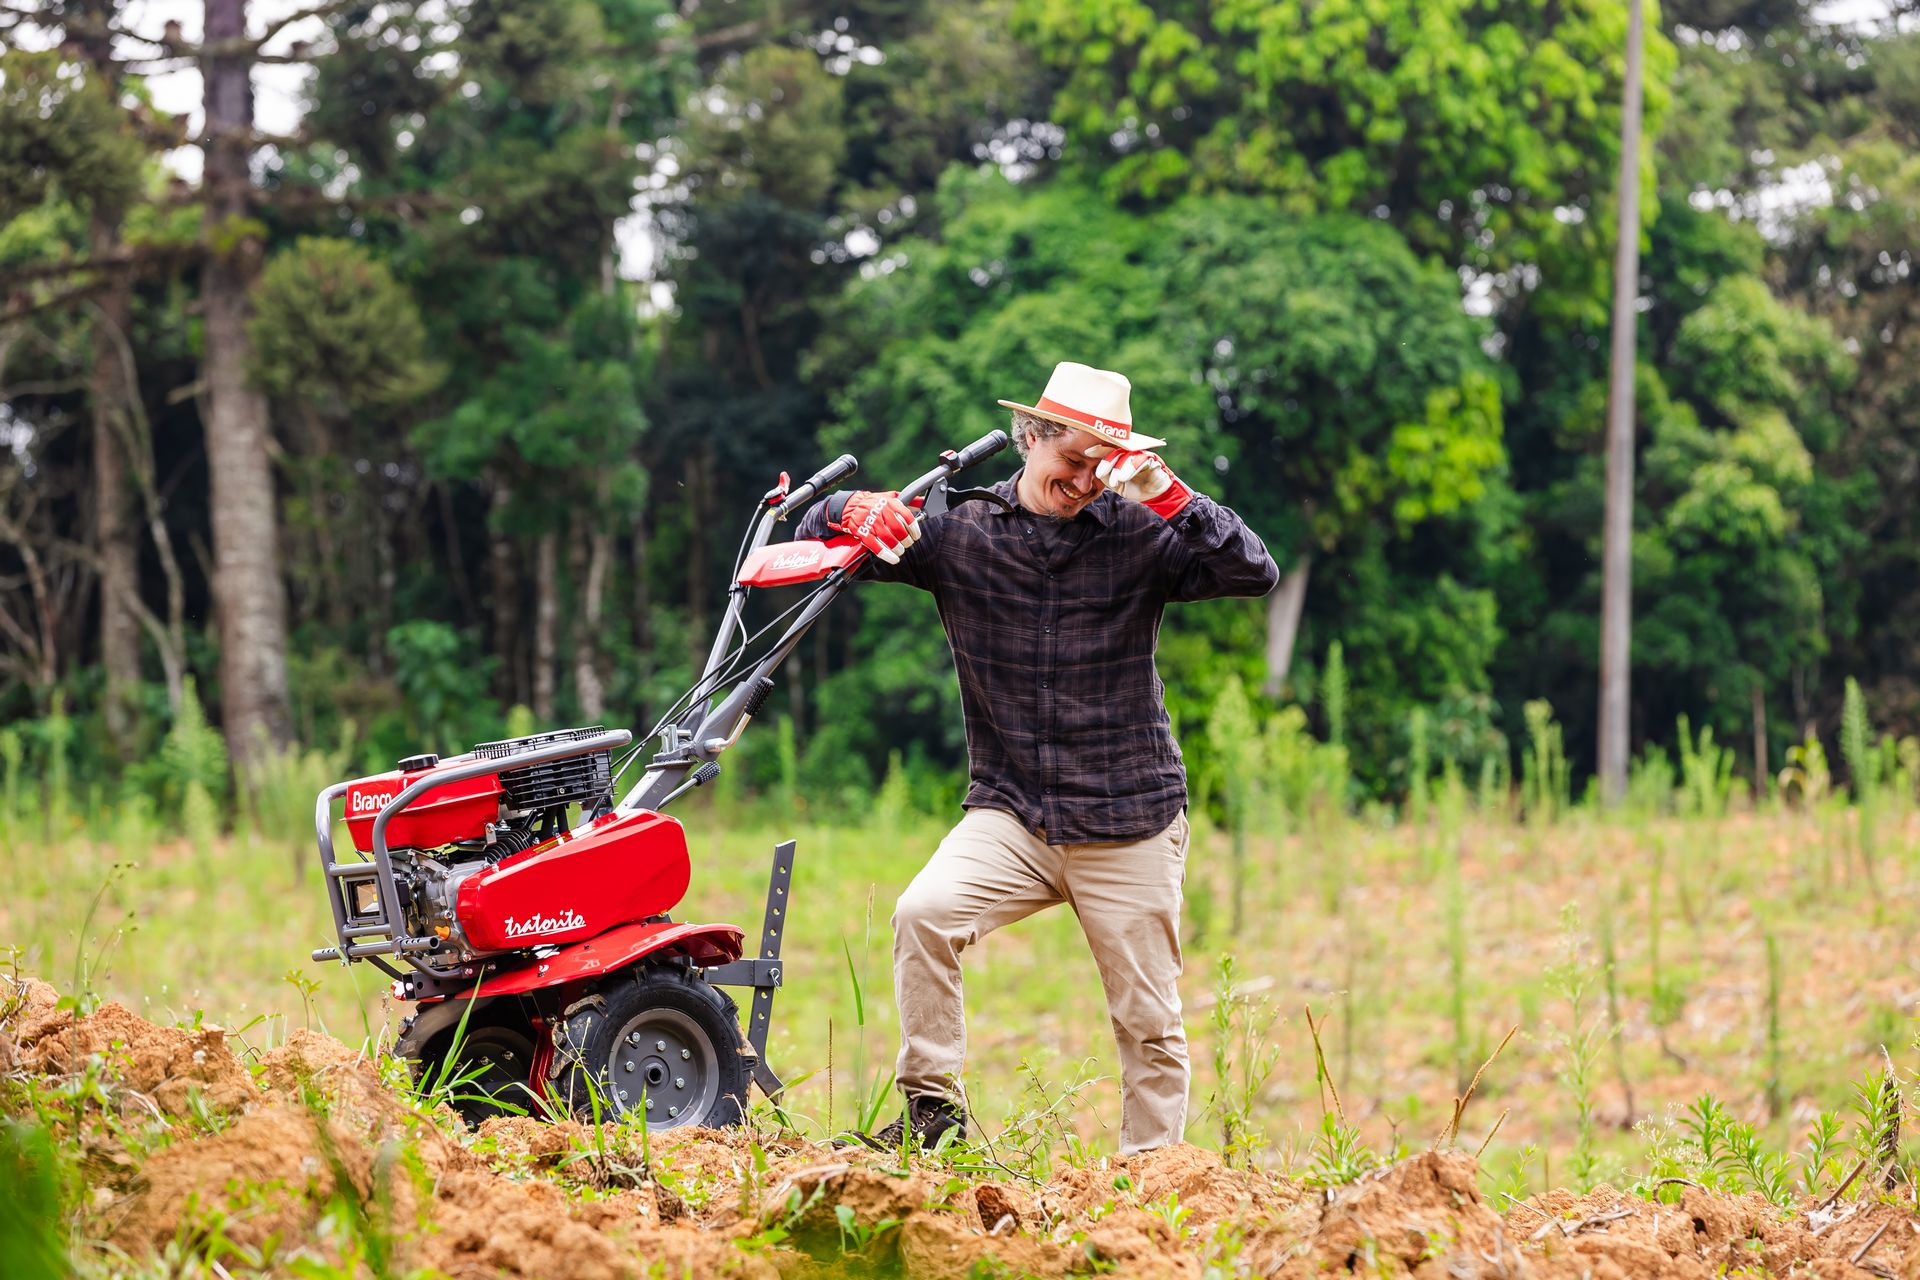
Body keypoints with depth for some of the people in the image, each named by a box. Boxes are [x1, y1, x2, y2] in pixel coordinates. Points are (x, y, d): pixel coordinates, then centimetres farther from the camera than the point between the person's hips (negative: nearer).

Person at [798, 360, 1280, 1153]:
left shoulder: (1139, 534, -3)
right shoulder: (962, 532, 1)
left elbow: (1255, 575, -12)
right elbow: (818, 532, 6)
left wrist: (1170, 497, -22)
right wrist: (858, 515, -18)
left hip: (1130, 826, -1)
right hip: (1011, 813, 1)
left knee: (1149, 1025, 3)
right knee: (924, 914, -25)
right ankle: (932, 1108, -12)